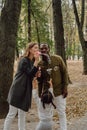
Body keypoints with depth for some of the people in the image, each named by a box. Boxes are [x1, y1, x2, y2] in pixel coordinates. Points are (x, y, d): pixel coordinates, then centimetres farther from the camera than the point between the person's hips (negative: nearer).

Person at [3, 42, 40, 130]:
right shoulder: (24, 60, -13)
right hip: (18, 90, -8)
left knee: (22, 114, 12)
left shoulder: (32, 61, 11)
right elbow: (30, 73, -18)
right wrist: (36, 61, -19)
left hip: (26, 91, 8)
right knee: (12, 114, -3)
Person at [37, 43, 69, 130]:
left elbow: (64, 73, -4)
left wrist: (65, 87, -8)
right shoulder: (39, 64, -6)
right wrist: (39, 93, 2)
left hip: (59, 90, -2)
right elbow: (40, 81, 3)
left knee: (61, 112, 6)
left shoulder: (57, 59, -11)